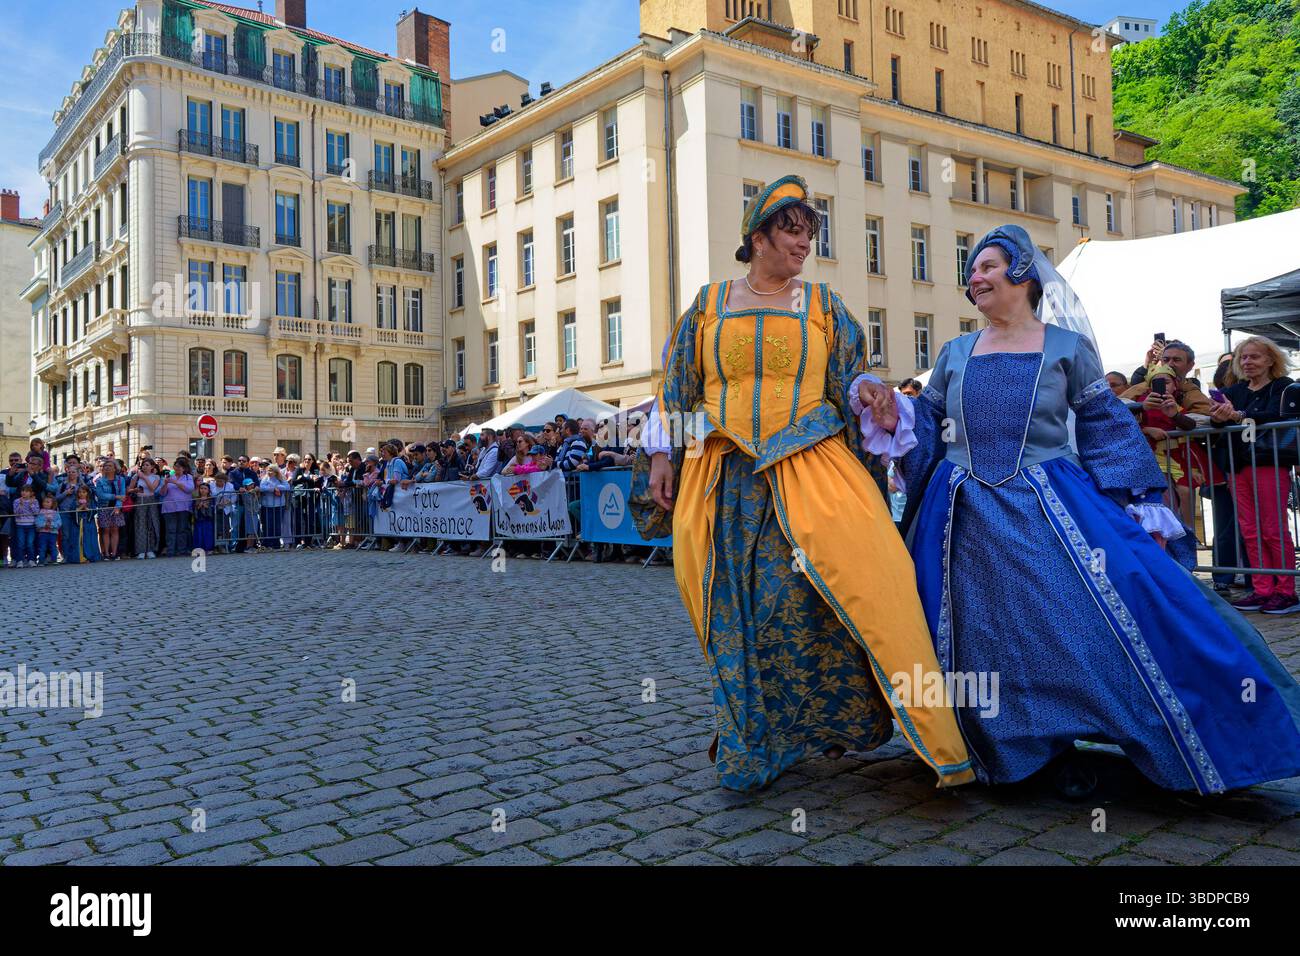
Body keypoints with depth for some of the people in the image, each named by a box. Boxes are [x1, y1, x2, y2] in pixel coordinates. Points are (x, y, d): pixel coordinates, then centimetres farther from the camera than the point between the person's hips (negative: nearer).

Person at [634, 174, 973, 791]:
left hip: (810, 471, -1)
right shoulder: (709, 305, 12)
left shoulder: (824, 308, 11)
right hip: (725, 483, 1)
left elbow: (855, 391, 11)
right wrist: (661, 457, 8)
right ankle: (753, 741, 23)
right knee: (737, 611, 3)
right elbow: (677, 389, 14)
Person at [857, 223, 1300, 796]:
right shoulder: (957, 354, 11)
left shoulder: (1066, 346, 5)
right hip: (971, 520, 3)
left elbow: (1106, 427, 6)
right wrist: (893, 417, -6)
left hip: (1051, 512, -2)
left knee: (1093, 619, -12)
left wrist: (1139, 506, 1)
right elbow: (928, 425, 14)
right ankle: (1042, 747, 23)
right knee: (990, 638, 3)